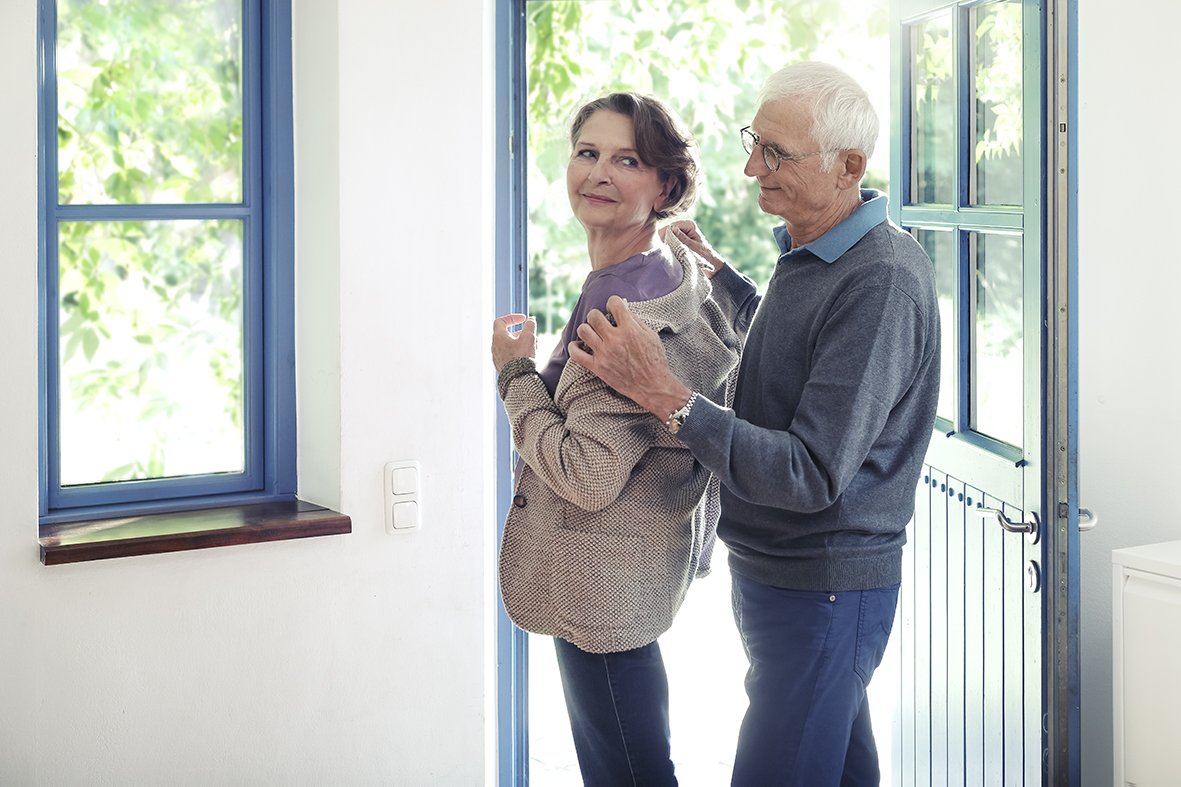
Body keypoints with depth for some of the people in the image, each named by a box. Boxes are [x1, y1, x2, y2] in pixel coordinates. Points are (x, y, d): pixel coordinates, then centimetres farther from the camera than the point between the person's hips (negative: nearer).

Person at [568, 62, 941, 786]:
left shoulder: (882, 286, -25)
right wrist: (716, 272, 25)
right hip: (773, 567, 10)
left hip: (825, 588, -10)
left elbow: (812, 476, -29)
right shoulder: (812, 252, 7)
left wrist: (669, 396, -30)